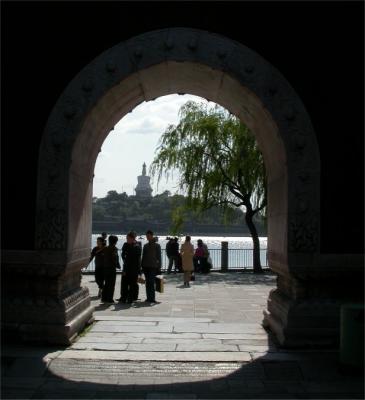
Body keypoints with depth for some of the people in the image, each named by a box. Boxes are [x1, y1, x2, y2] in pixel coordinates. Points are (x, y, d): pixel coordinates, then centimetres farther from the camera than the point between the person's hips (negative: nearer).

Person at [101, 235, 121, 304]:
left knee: (106, 284, 15)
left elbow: (104, 258, 9)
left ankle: (104, 298, 17)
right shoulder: (114, 248, -12)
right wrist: (118, 266, -4)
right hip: (112, 268, -7)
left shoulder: (105, 248, 8)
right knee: (111, 284, -1)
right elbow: (115, 259, -17)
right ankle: (109, 299, 0)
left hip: (105, 268, 7)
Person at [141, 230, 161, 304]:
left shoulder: (157, 245, 1)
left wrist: (159, 267, -4)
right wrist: (142, 266, 12)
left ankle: (152, 298, -9)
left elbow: (159, 257, 0)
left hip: (153, 267, -5)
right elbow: (143, 256, 17)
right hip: (146, 266, 5)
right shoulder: (145, 245, 14)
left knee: (151, 283, -11)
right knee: (147, 283, 5)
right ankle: (149, 298, 10)